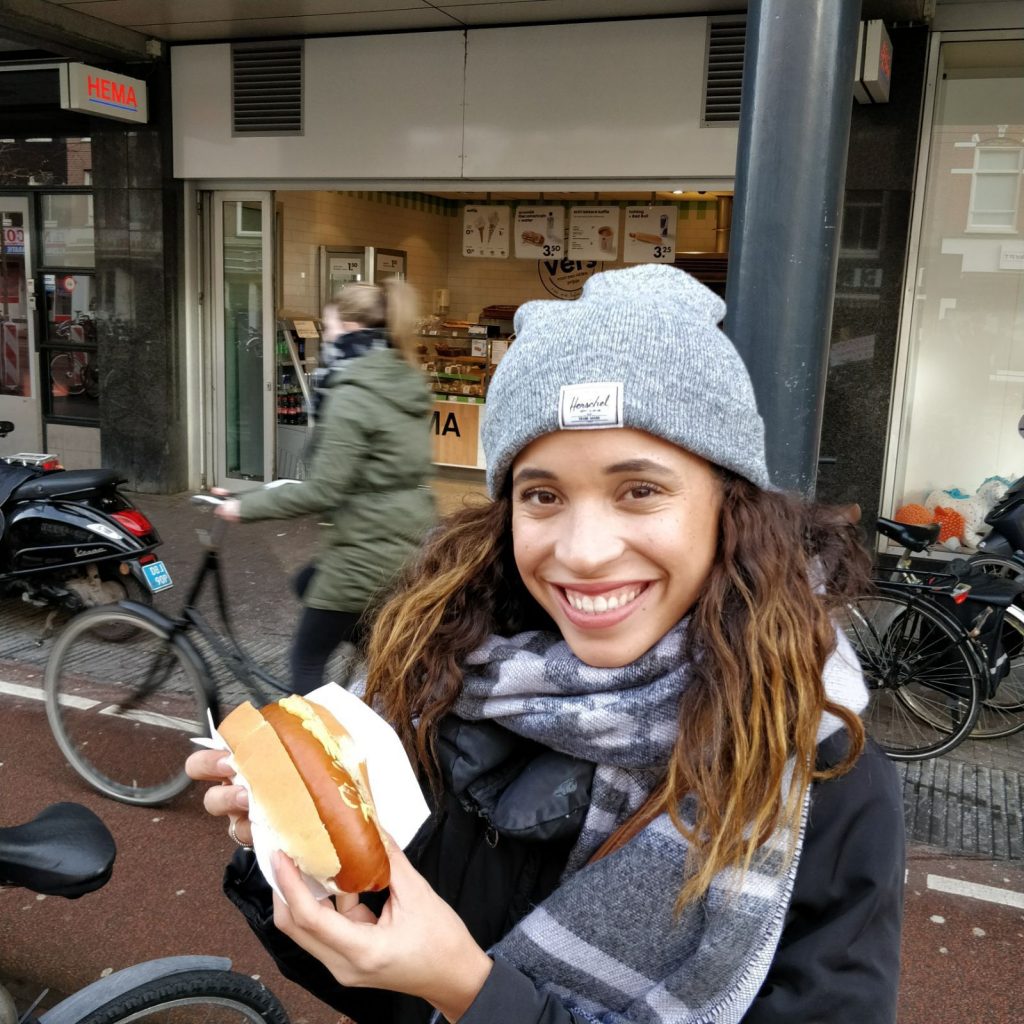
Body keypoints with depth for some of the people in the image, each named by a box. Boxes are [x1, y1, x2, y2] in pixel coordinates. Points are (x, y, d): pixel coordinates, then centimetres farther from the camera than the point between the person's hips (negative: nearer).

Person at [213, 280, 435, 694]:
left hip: (368, 550, -9)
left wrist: (246, 506, -10)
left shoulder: (352, 396, -19)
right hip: (407, 541, 9)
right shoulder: (407, 382, 7)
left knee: (307, 659, 8)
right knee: (308, 583, 30)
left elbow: (324, 490, -21)